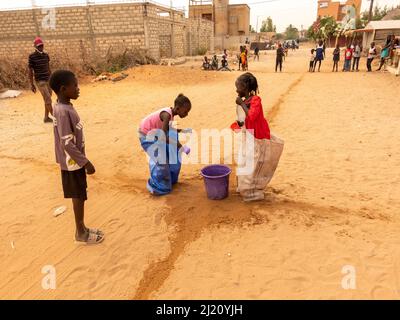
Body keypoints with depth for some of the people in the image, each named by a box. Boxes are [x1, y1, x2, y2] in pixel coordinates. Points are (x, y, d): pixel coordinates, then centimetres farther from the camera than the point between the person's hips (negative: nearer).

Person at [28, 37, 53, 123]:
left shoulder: (46, 55, 7)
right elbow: (30, 71, -7)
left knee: (47, 99, 10)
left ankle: (46, 117, 22)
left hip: (48, 80, 6)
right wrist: (32, 84, -9)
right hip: (40, 81, -6)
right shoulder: (32, 57, -9)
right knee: (48, 100, -8)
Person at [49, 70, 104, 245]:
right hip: (73, 163, -9)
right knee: (79, 197, 5)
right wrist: (86, 162, -19)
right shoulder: (64, 112, -24)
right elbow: (67, 144, -25)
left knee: (79, 196, 18)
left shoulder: (63, 107, 5)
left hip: (73, 161, 9)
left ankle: (82, 229, 33)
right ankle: (81, 234, 22)